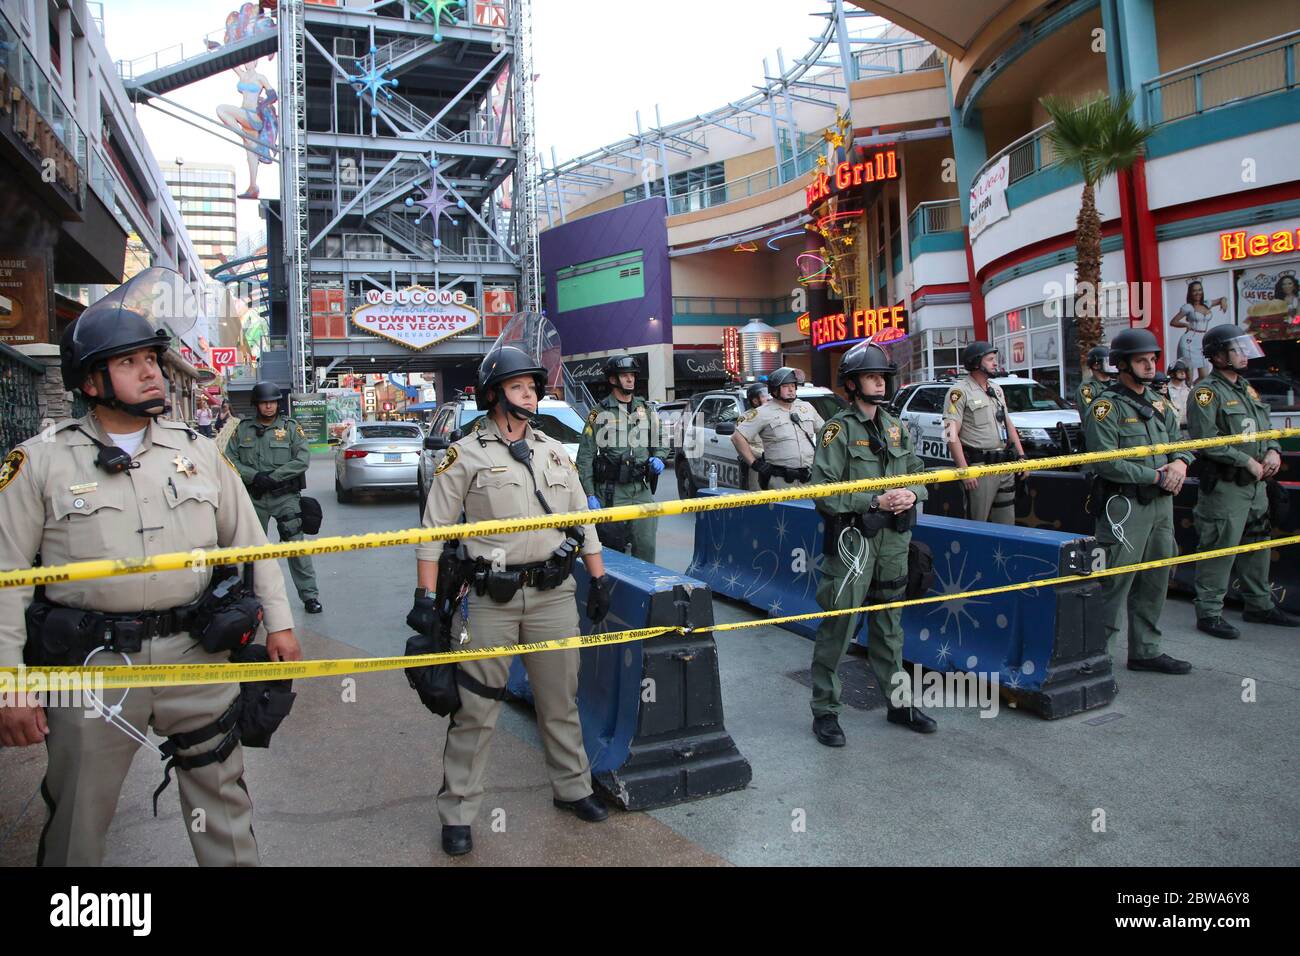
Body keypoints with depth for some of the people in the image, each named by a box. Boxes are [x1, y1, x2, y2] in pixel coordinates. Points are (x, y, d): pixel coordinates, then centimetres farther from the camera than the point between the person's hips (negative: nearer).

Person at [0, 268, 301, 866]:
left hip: (197, 655, 2)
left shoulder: (198, 451, 6)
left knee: (222, 798, 15)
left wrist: (278, 622, 7)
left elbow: (250, 541, 11)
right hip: (91, 664, -2)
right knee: (77, 822, 14)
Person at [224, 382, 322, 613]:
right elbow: (231, 459, 2)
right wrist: (254, 476, -14)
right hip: (254, 498, 3)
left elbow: (302, 460, -8)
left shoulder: (291, 428, 1)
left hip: (285, 497, -3)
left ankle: (310, 595, -1)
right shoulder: (243, 429, 8)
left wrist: (272, 477, -15)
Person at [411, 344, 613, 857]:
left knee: (561, 700, 15)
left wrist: (599, 578, 11)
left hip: (554, 595, 4)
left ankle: (572, 787, 33)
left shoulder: (555, 451, 11)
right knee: (475, 709, 2)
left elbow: (583, 519, 16)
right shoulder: (465, 455, -2)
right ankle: (457, 812, 17)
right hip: (491, 600, -4)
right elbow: (434, 529, -2)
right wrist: (426, 595, -8)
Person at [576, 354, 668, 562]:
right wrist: (590, 495, -10)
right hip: (611, 493, -4)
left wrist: (658, 458, 3)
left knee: (646, 545, 1)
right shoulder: (600, 413, -3)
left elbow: (660, 443, 26)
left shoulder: (645, 410, 13)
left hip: (642, 490, 4)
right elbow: (585, 457, -5)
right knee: (613, 549, 1)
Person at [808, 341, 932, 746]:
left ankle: (899, 702, 29)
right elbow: (824, 491, -14)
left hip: (894, 538, 7)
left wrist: (911, 494, -4)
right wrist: (875, 501, -20)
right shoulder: (838, 429, -8)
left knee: (889, 625, 17)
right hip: (852, 540, -6)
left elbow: (920, 473, 18)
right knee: (838, 626, -3)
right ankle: (825, 710, 8)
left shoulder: (896, 428, 13)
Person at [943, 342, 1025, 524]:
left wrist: (1021, 456, 15)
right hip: (979, 467, -8)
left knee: (1007, 523, 12)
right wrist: (964, 470, -21)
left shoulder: (996, 389, 17)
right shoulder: (960, 391, -8)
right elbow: (952, 434, -15)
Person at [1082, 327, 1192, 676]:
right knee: (1114, 585, -8)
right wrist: (1155, 476, -15)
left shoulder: (1159, 404, 16)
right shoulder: (1106, 407, -10)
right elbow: (1106, 461, -19)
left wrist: (1180, 463, -7)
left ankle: (1146, 651, 26)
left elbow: (1179, 441, 17)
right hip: (1124, 508, -8)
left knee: (1154, 584, 14)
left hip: (1161, 505, 8)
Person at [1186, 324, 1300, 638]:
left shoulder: (1247, 389, 16)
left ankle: (1260, 605, 30)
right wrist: (1248, 461, -17)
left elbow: (1267, 428, 22)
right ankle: (1209, 613, 2)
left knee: (1257, 545, 17)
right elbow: (1207, 441, -20)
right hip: (1224, 486, -9)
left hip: (1256, 483, 9)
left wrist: (1273, 451, 2)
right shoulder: (1206, 393, -12)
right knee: (1219, 549, -5)